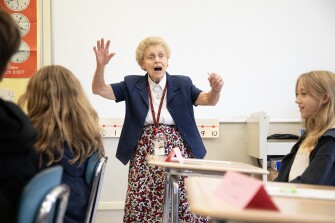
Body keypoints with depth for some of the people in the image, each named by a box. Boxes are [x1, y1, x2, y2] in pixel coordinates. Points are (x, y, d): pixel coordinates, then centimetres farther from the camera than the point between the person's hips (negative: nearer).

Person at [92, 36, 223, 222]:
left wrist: (216, 89, -26)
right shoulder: (132, 85, 8)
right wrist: (101, 65, -17)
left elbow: (208, 100, -3)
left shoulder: (182, 84, 7)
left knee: (187, 207, -3)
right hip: (144, 158, 0)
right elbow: (99, 89, 2)